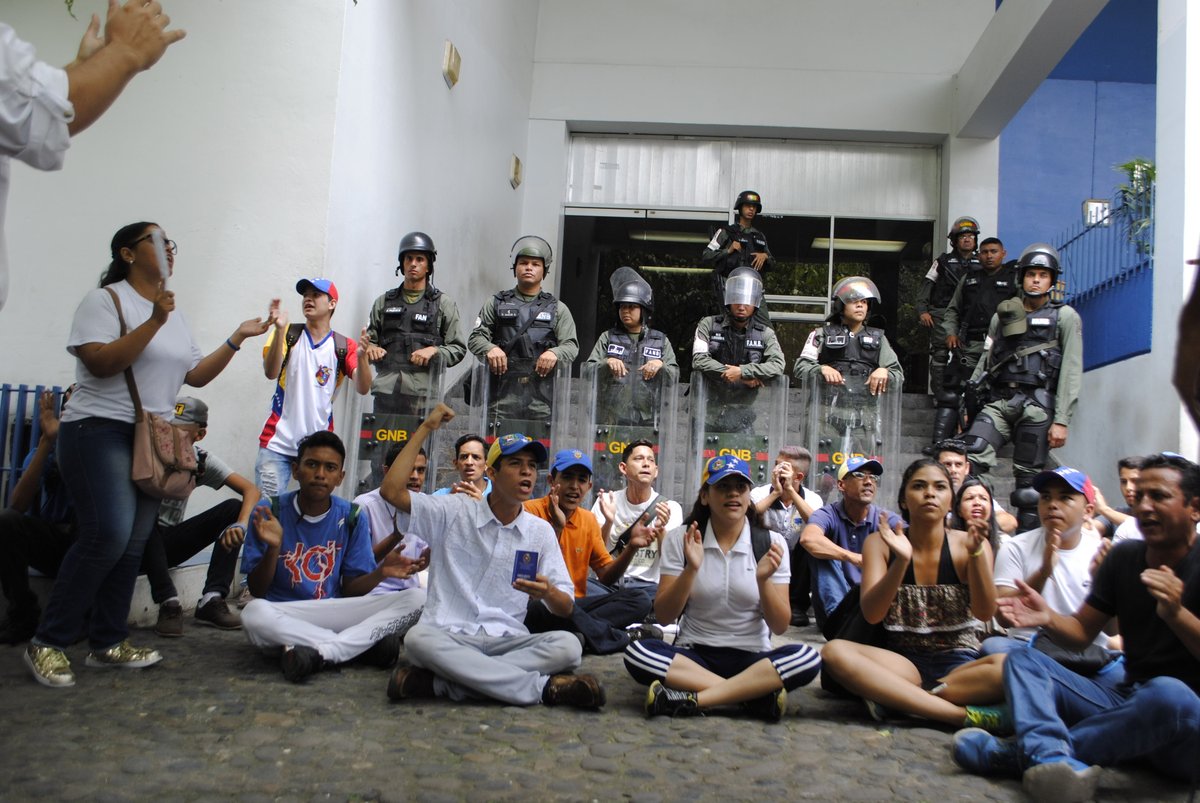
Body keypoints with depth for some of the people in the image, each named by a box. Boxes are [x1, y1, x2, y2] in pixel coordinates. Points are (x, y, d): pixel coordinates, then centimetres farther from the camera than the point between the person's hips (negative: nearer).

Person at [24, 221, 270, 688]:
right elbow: (100, 362, -18)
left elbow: (196, 375, 14)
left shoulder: (175, 316, 16)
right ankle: (48, 643, -5)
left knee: (134, 543, 5)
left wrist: (237, 339, 7)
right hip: (100, 431, -7)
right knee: (108, 534, -19)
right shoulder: (106, 299, -5)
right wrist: (154, 322, -23)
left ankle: (108, 642, 14)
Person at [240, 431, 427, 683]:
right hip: (283, 617, -2)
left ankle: (320, 652, -26)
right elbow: (257, 591, -5)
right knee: (254, 613, -38)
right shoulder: (269, 511, -5)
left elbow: (350, 591, 3)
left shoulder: (353, 518, 1)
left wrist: (381, 572, -18)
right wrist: (273, 548, -23)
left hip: (335, 613, 2)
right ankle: (368, 641, -24)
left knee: (417, 598, -17)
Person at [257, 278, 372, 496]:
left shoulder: (344, 346, 3)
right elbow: (270, 372, -12)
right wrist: (280, 330, -26)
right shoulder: (289, 335, 4)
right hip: (278, 442, 0)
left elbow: (363, 388, -10)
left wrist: (362, 357, -29)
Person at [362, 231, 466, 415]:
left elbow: (458, 348, 8)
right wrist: (370, 348, 0)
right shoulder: (384, 302, 19)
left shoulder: (444, 304, 11)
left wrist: (434, 351, -10)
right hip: (386, 390, 2)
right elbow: (370, 339, 23)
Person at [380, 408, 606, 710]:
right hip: (449, 637, -2)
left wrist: (548, 593, -20)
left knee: (568, 645, -26)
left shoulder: (541, 531, 8)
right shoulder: (454, 512, 5)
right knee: (418, 639, -35)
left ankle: (439, 682, -28)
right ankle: (543, 687, -28)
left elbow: (566, 608, 6)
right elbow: (392, 490, -7)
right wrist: (426, 428, -3)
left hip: (508, 641, 2)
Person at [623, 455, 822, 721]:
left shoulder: (770, 543, -1)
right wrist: (691, 570, -20)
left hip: (752, 659, 0)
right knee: (638, 653, -29)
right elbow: (663, 616, -6)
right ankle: (755, 693, -24)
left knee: (808, 658, -29)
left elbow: (780, 626, -3)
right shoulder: (680, 539, -1)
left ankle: (693, 699, -27)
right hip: (693, 655, 0)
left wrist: (763, 580, -21)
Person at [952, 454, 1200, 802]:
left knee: (1169, 693, -39)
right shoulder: (1124, 557, 10)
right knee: (1022, 659, -8)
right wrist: (1048, 618, -12)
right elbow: (1082, 631, 11)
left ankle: (1016, 753, -30)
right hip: (1127, 702, 6)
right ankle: (1057, 763, -41)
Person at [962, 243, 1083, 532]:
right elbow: (986, 361, 18)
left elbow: (1071, 371, -1)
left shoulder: (1065, 318, 7)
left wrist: (1061, 421, -10)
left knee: (1028, 481, -2)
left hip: (1036, 407, -3)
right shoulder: (1003, 315, 18)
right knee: (970, 461, -18)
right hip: (999, 402, 3)